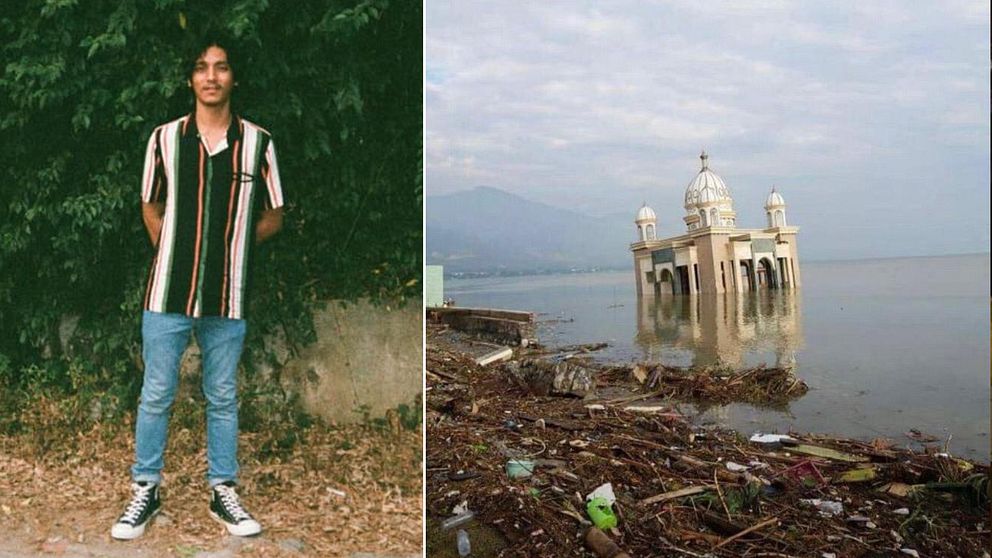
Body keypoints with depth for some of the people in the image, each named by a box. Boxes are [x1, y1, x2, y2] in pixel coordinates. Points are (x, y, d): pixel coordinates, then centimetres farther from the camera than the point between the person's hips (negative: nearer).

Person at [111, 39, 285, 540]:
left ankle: (223, 492, 24)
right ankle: (145, 491, 25)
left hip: (228, 296, 0)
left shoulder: (257, 143, -1)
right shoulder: (164, 138, 3)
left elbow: (272, 218, 7)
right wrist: (176, 254, 3)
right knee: (156, 396, 8)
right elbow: (151, 209, 14)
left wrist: (228, 247, 0)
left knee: (223, 398, 11)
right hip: (168, 291, 1)